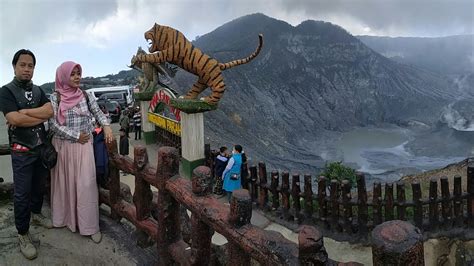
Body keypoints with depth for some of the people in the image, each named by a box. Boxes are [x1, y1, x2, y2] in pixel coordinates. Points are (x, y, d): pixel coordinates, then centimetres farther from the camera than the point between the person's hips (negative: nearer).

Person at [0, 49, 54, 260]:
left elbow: (50, 111, -9)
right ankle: (23, 234, 10)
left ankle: (36, 214, 40)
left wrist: (24, 112, -18)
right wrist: (40, 116, -11)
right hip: (22, 150, -5)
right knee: (22, 193, 0)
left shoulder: (38, 91, 8)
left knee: (39, 185, 18)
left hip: (42, 147, 5)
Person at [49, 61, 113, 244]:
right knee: (65, 183, 10)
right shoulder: (55, 98, -4)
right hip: (63, 146, 0)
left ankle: (90, 225, 4)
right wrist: (76, 136, -14)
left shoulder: (86, 95, 1)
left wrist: (106, 126, -11)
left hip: (84, 146, 1)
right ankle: (66, 218, 28)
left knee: (86, 184, -2)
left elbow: (98, 112, 9)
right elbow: (53, 124, -10)